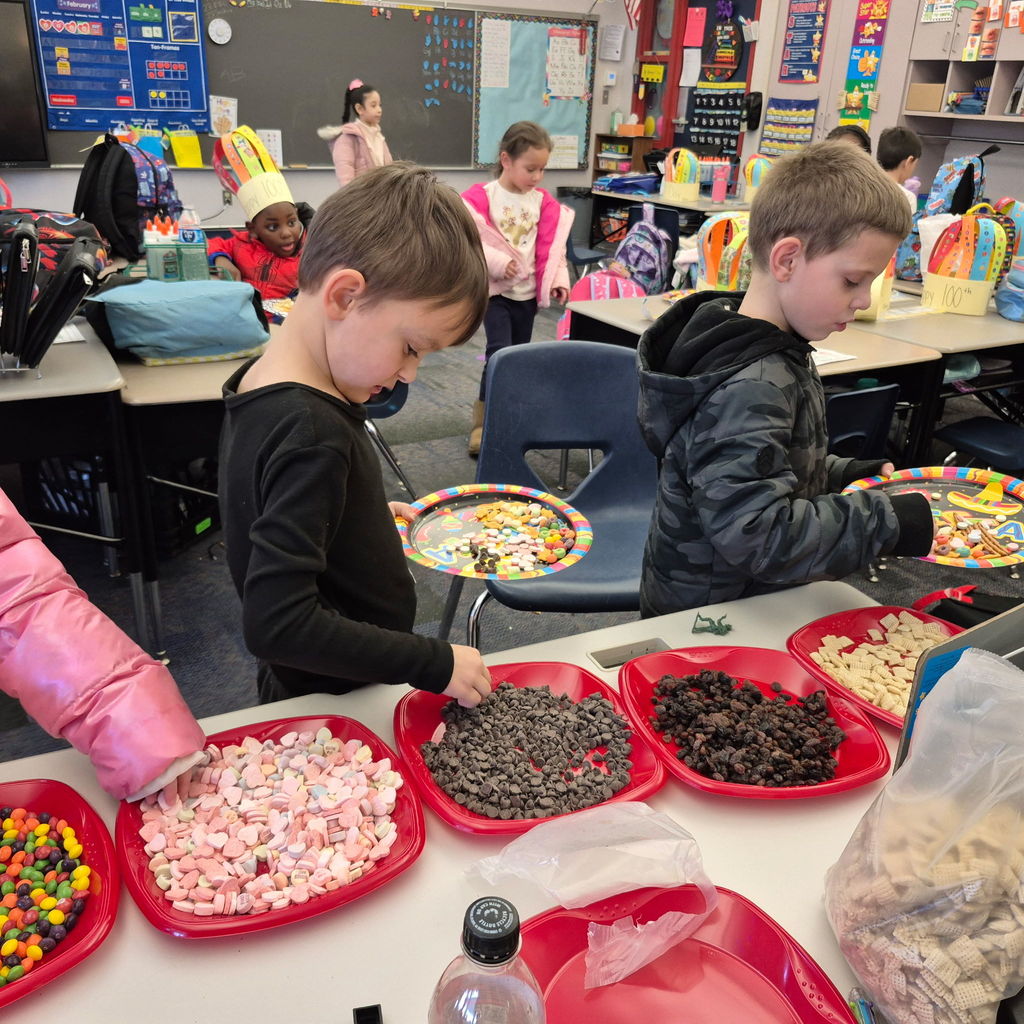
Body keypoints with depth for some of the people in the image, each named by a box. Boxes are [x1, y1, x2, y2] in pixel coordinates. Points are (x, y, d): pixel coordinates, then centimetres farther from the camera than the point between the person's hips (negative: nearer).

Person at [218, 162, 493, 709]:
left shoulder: (262, 386, -3)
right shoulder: (313, 433, -31)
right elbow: (277, 623, -33)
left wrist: (371, 516, 10)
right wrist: (436, 664, -28)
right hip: (337, 707, -8)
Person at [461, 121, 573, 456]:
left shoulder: (543, 202, 5)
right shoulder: (482, 197, -9)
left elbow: (551, 246, 8)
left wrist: (558, 279, -3)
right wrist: (498, 263, -23)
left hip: (528, 292, 5)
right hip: (495, 290, -5)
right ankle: (484, 421, -4)